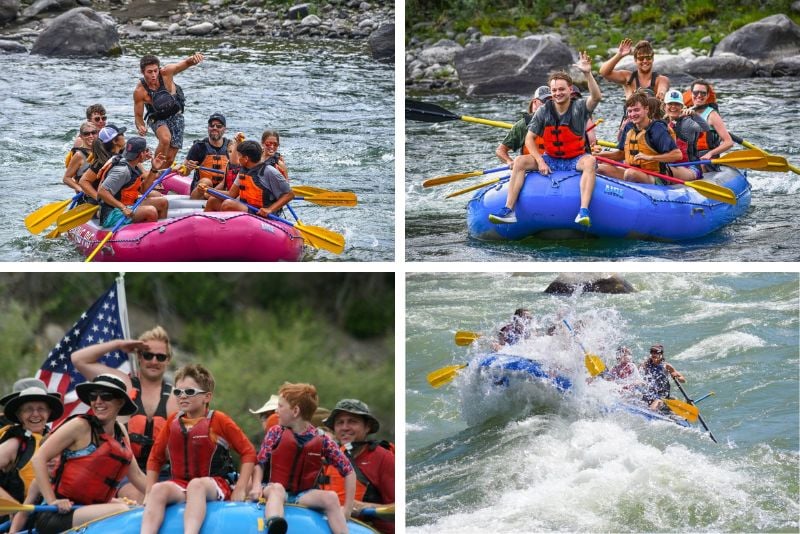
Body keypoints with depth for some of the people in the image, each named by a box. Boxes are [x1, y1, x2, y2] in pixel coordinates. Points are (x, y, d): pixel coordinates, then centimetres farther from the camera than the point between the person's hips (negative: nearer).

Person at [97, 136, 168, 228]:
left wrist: (154, 170, 6)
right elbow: (101, 192, -26)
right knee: (150, 211, -29)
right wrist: (123, 208, -30)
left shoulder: (134, 167, 10)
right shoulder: (122, 170, -21)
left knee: (162, 202, 9)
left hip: (127, 207, 11)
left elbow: (143, 189, 16)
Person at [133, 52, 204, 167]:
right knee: (165, 139, -36)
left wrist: (194, 58, -55)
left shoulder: (166, 73, -23)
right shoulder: (140, 91, -23)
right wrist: (140, 127, -34)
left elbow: (186, 63, -31)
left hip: (175, 116, 2)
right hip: (157, 118, -2)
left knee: (170, 159, 2)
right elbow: (138, 115, -12)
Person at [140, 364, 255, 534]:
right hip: (180, 486, 3)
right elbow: (155, 457, 17)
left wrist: (240, 490, -6)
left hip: (216, 486, -3)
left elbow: (248, 452, 2)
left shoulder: (219, 421, 2)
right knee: (159, 489, -31)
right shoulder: (173, 422, 12)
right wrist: (149, 492, 7)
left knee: (196, 485, -39)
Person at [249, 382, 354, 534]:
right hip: (275, 489, -2)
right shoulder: (276, 433, 3)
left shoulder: (322, 440, 0)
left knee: (331, 497, -24)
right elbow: (260, 463, -2)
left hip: (303, 494, 2)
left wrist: (347, 509, -1)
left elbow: (348, 472, 3)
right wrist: (257, 486, -23)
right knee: (277, 488, -36)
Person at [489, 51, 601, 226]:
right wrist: (540, 162, -12)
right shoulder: (544, 112, 0)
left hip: (575, 160, -3)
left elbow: (597, 97, -29)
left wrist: (588, 74, -42)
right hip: (550, 159, 3)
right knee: (519, 161, -19)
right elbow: (529, 139, 2)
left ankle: (584, 211, -49)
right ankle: (508, 210, -28)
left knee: (590, 161, -36)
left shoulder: (579, 108, -7)